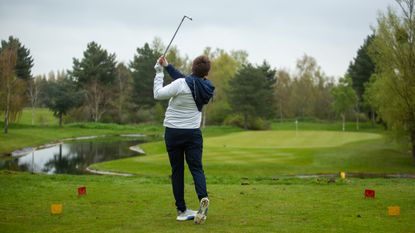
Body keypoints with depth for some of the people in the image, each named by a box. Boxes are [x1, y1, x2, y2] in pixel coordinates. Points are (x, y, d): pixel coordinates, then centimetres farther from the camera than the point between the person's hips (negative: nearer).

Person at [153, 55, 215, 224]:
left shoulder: (181, 84, -17)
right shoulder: (206, 88, 2)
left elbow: (158, 94, -9)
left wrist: (159, 73, 0)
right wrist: (167, 67, 17)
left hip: (173, 132, -3)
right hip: (193, 133, 3)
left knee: (177, 171, 5)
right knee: (196, 168, 4)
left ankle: (181, 210, 5)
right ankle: (203, 198, -23)